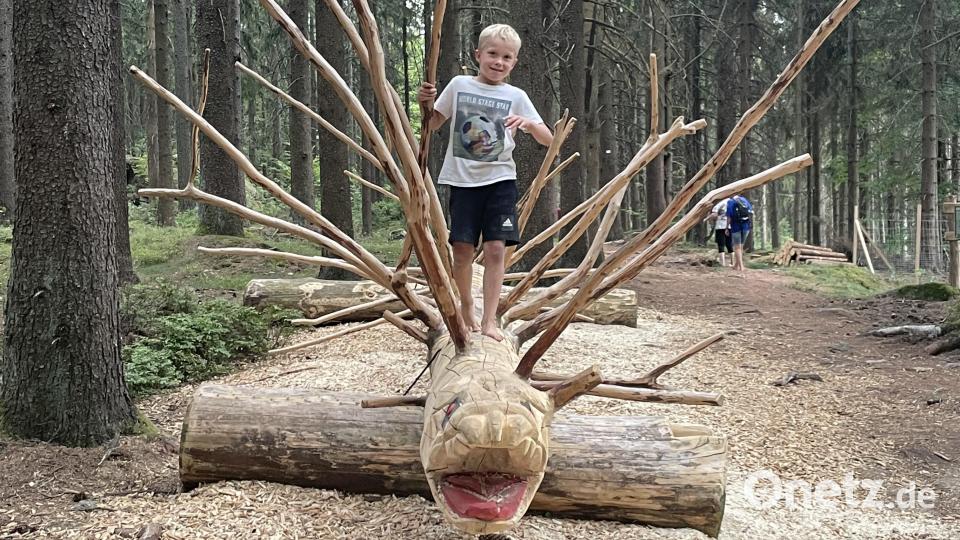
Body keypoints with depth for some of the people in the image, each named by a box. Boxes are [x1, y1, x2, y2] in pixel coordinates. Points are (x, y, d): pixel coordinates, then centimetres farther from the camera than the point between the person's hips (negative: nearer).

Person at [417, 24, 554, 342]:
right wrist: (424, 103, -5)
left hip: (499, 180, 0)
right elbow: (434, 124, 16)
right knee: (462, 249, 0)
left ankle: (489, 320, -1)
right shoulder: (459, 85, 5)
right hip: (463, 179, 1)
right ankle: (466, 306, 24)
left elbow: (548, 140, -1)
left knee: (495, 248, -8)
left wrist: (528, 124, -21)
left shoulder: (516, 97, 3)